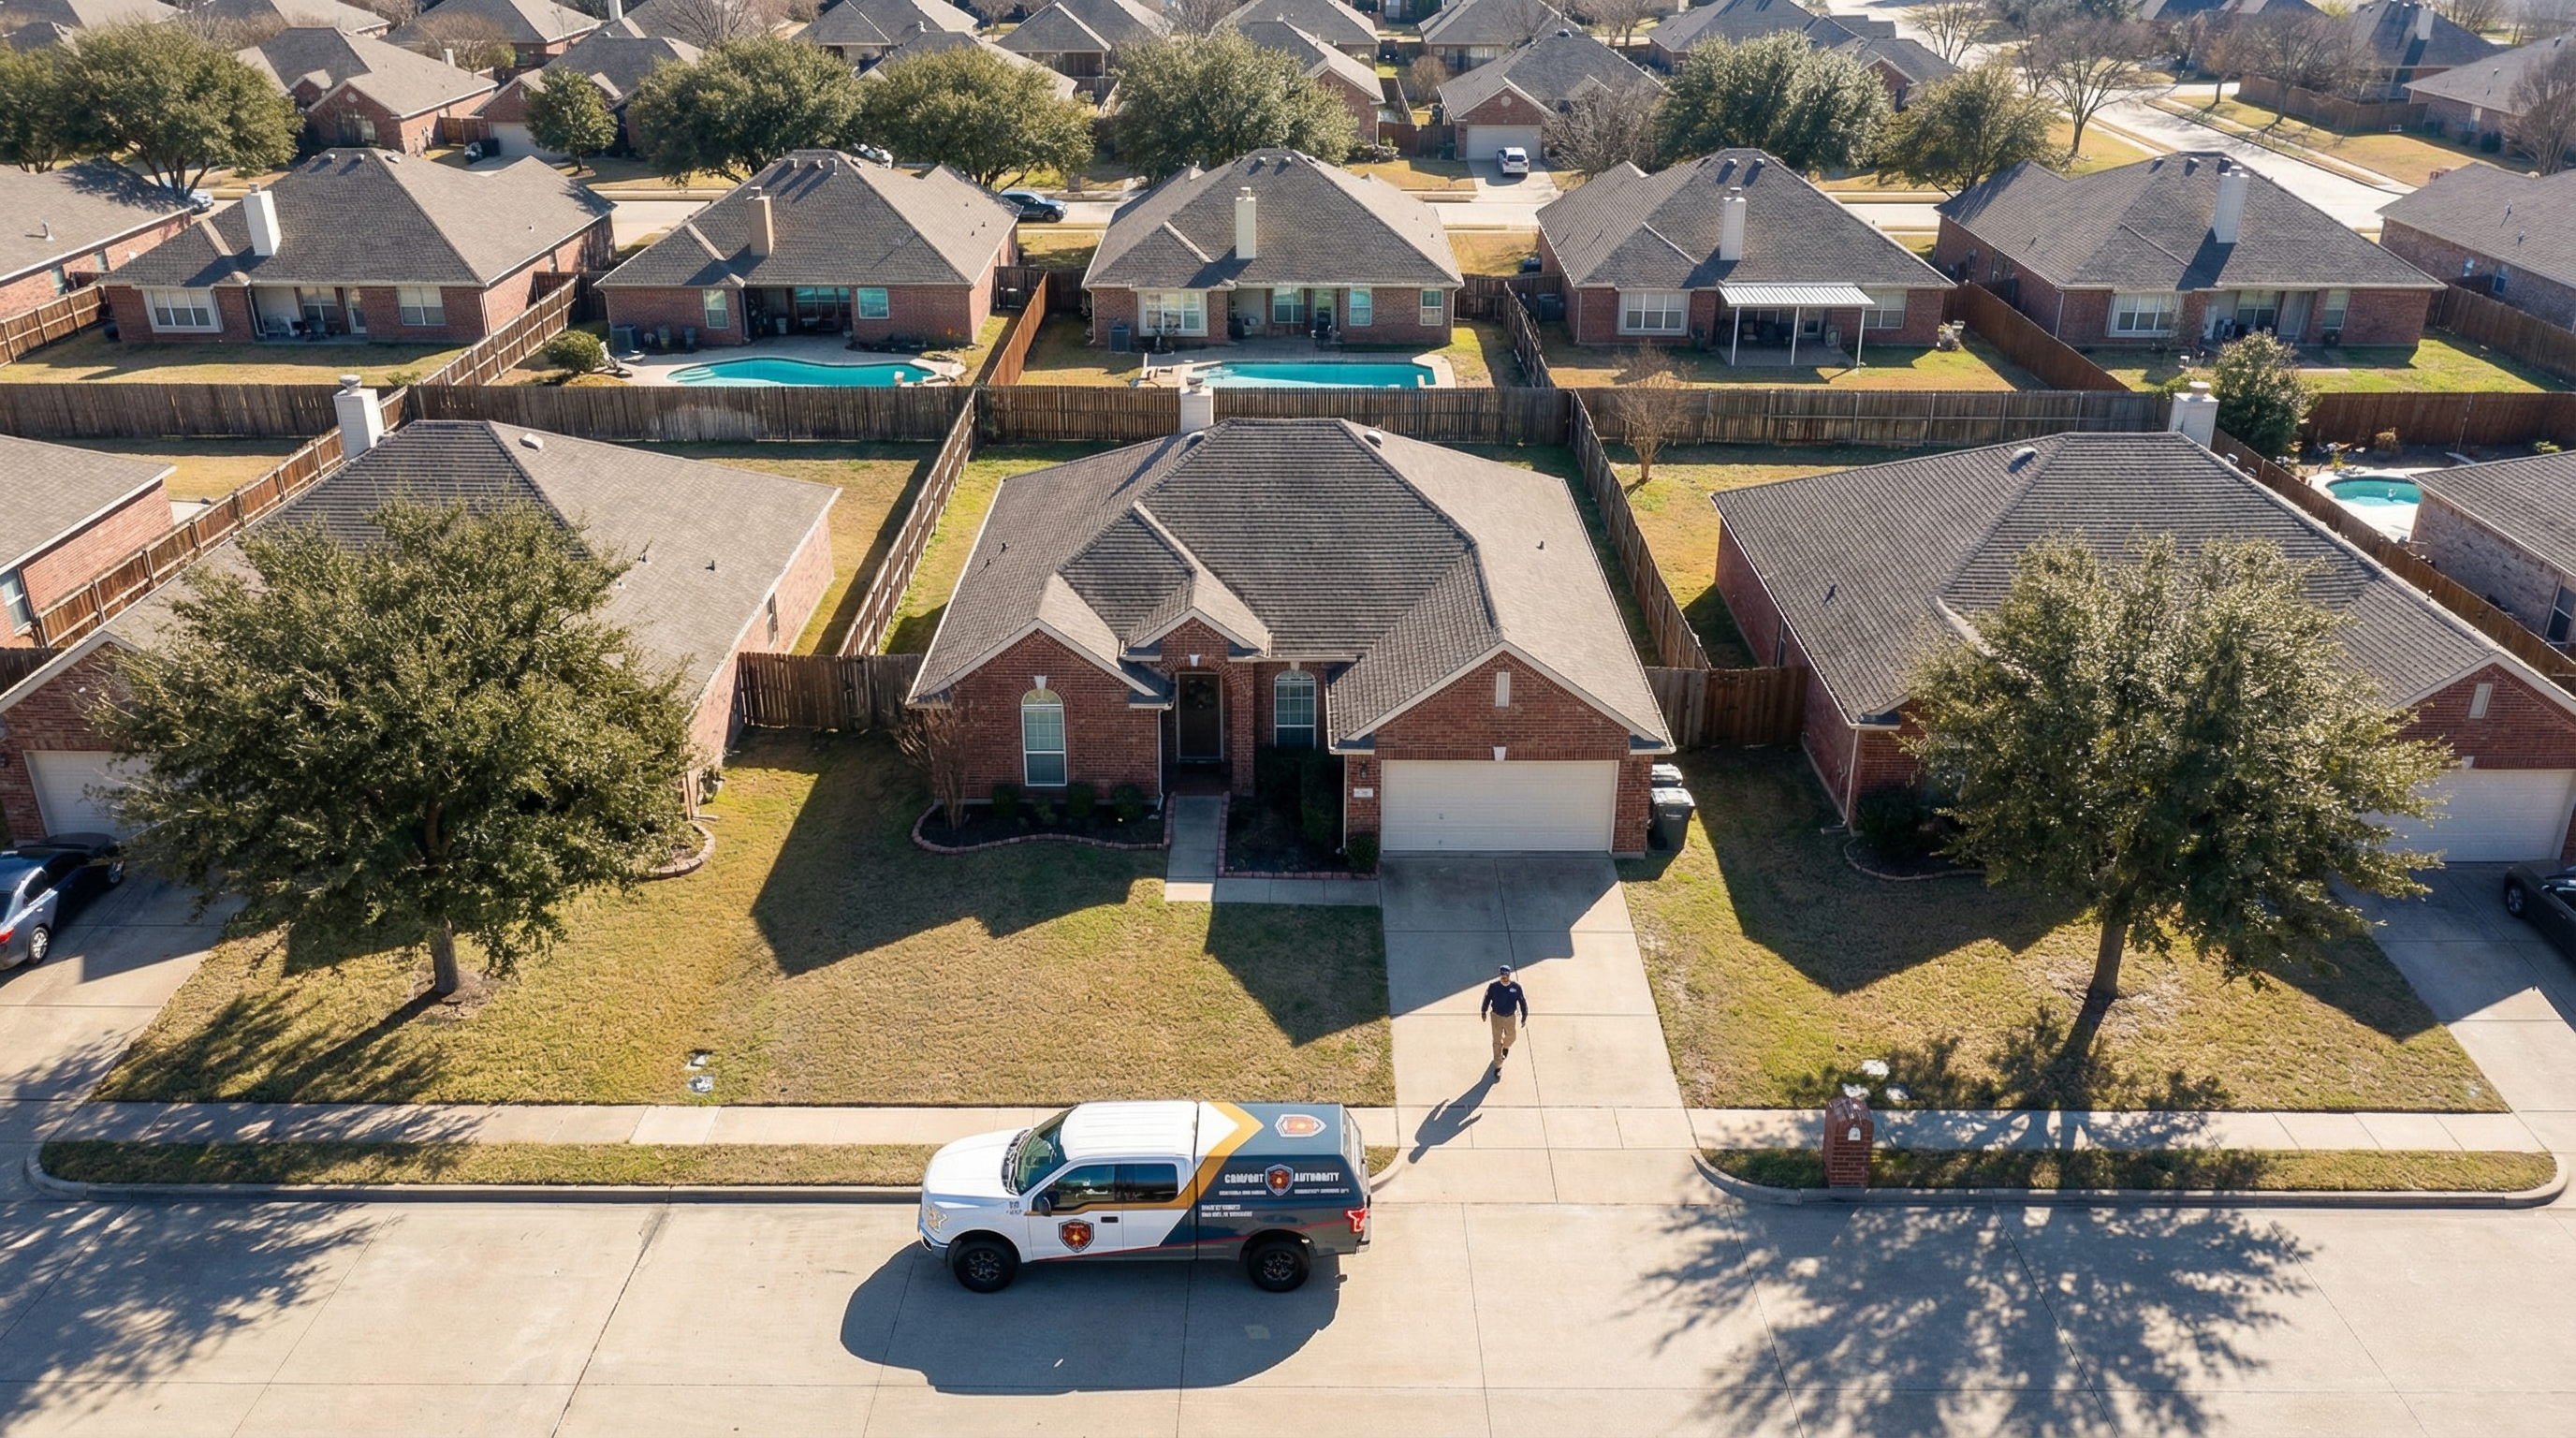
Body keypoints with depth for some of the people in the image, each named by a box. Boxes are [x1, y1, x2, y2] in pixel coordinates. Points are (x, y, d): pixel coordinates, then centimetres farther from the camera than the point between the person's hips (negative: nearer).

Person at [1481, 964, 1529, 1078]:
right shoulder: (1493, 986, -18)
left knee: (1511, 1036, 23)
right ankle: (1498, 1066, 14)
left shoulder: (1516, 986, -17)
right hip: (1496, 1016, -2)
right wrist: (1484, 1011, 11)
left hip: (1511, 1017, 2)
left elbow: (1522, 1000, -5)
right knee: (1497, 1041, 2)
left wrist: (1524, 1016, 1)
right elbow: (1487, 998, 0)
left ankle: (1506, 1046, 60)